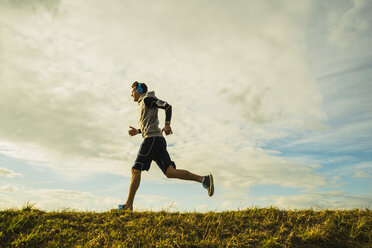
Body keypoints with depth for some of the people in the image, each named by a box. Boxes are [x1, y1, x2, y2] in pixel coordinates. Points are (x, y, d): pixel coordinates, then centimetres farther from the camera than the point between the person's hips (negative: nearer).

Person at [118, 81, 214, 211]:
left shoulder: (147, 99, 4)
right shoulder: (144, 105, 32)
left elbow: (167, 106, -9)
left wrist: (167, 124, -19)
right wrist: (138, 131, 30)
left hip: (152, 139, -9)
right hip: (159, 141, 9)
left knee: (135, 170, -4)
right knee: (170, 172, -5)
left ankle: (128, 205, -2)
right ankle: (204, 179, -15)